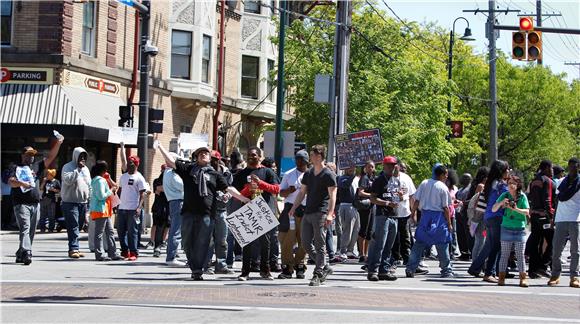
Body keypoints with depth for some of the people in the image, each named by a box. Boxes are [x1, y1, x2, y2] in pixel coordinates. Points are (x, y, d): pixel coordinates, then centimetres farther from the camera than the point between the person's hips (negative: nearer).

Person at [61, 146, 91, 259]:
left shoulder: (85, 169, 17)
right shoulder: (68, 167, -4)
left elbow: (89, 184, 23)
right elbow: (68, 180, -22)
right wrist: (78, 169, -19)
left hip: (83, 202, 7)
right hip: (70, 202, -7)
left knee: (79, 226, 9)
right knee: (73, 226, -13)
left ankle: (74, 249, 15)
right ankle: (73, 249, -16)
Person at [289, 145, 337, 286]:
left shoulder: (328, 174, -5)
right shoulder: (308, 174, 17)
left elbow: (332, 196, -10)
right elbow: (302, 192, 21)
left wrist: (330, 214, -20)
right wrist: (293, 208, 12)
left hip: (321, 214, -8)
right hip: (308, 213, 8)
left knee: (320, 245, -5)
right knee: (306, 244, 6)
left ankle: (317, 275, -4)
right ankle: (325, 268, 18)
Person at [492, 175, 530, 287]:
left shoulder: (522, 196, 0)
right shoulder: (504, 195, 2)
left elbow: (527, 212, -8)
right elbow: (493, 209, 0)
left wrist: (516, 209, -24)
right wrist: (501, 203, -19)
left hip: (520, 229, -1)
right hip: (506, 228, 1)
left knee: (520, 254, 0)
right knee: (504, 254, 3)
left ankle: (523, 278, 3)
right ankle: (501, 277, 7)